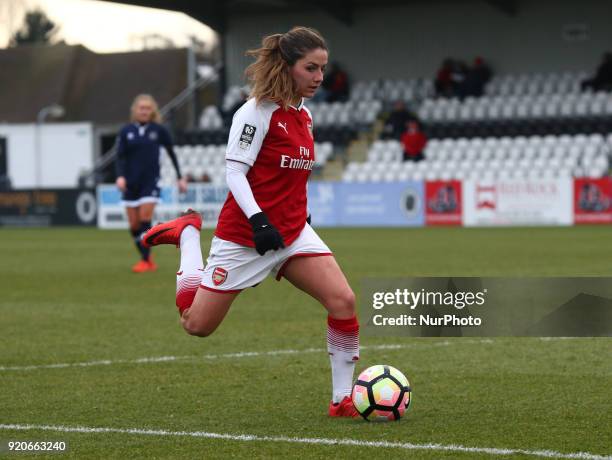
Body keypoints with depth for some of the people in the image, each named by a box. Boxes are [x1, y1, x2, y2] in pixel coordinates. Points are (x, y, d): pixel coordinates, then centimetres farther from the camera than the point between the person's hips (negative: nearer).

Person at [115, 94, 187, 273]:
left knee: (145, 218, -14)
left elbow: (171, 153, 10)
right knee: (134, 224, 3)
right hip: (131, 182, 2)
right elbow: (120, 157, -2)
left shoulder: (159, 130, 1)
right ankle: (147, 259, 18)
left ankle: (145, 260, -9)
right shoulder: (126, 132, 2)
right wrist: (120, 176, -20)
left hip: (150, 181, -2)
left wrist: (180, 177, 9)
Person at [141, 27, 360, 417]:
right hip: (243, 235, -6)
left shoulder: (304, 115, 9)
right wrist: (258, 220, -28)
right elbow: (234, 171, -18)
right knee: (197, 325, 5)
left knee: (343, 300, -16)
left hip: (293, 232, 6)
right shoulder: (257, 111, -14)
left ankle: (343, 399, -6)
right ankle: (188, 234, 28)